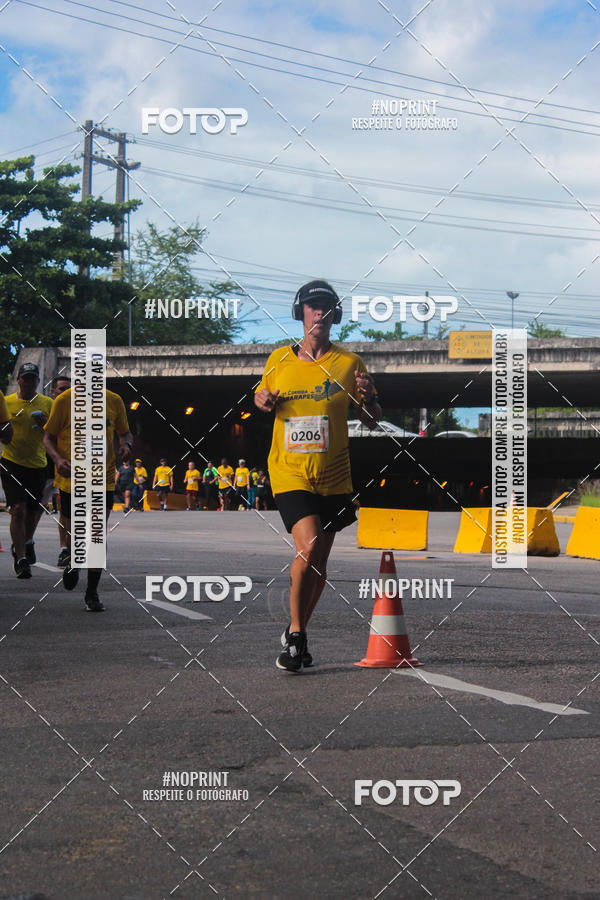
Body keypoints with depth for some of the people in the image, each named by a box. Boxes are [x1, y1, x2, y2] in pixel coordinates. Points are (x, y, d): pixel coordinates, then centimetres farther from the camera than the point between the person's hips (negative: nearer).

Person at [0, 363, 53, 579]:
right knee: (18, 510, -12)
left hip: (38, 464, 2)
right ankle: (21, 558, -9)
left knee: (34, 510, 12)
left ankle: (25, 543, 42)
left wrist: (46, 424, -10)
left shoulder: (47, 404, 6)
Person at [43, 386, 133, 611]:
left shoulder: (113, 401, 4)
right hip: (71, 477, -1)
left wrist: (126, 444, -6)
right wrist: (57, 458, -17)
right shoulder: (64, 401, -3)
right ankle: (72, 562, 43)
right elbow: (48, 436, 3)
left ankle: (92, 593, 4)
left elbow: (125, 432, 17)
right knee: (75, 532, 7)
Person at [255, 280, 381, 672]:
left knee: (318, 562, 8)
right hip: (289, 473, -1)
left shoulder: (349, 362, 2)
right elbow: (263, 397, 22)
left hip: (334, 477, 2)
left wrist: (368, 396, -15)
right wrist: (262, 401, -1)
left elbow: (372, 421, 5)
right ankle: (295, 633, -7)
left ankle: (297, 633, 27)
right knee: (309, 547, -20)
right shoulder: (279, 359, 5)